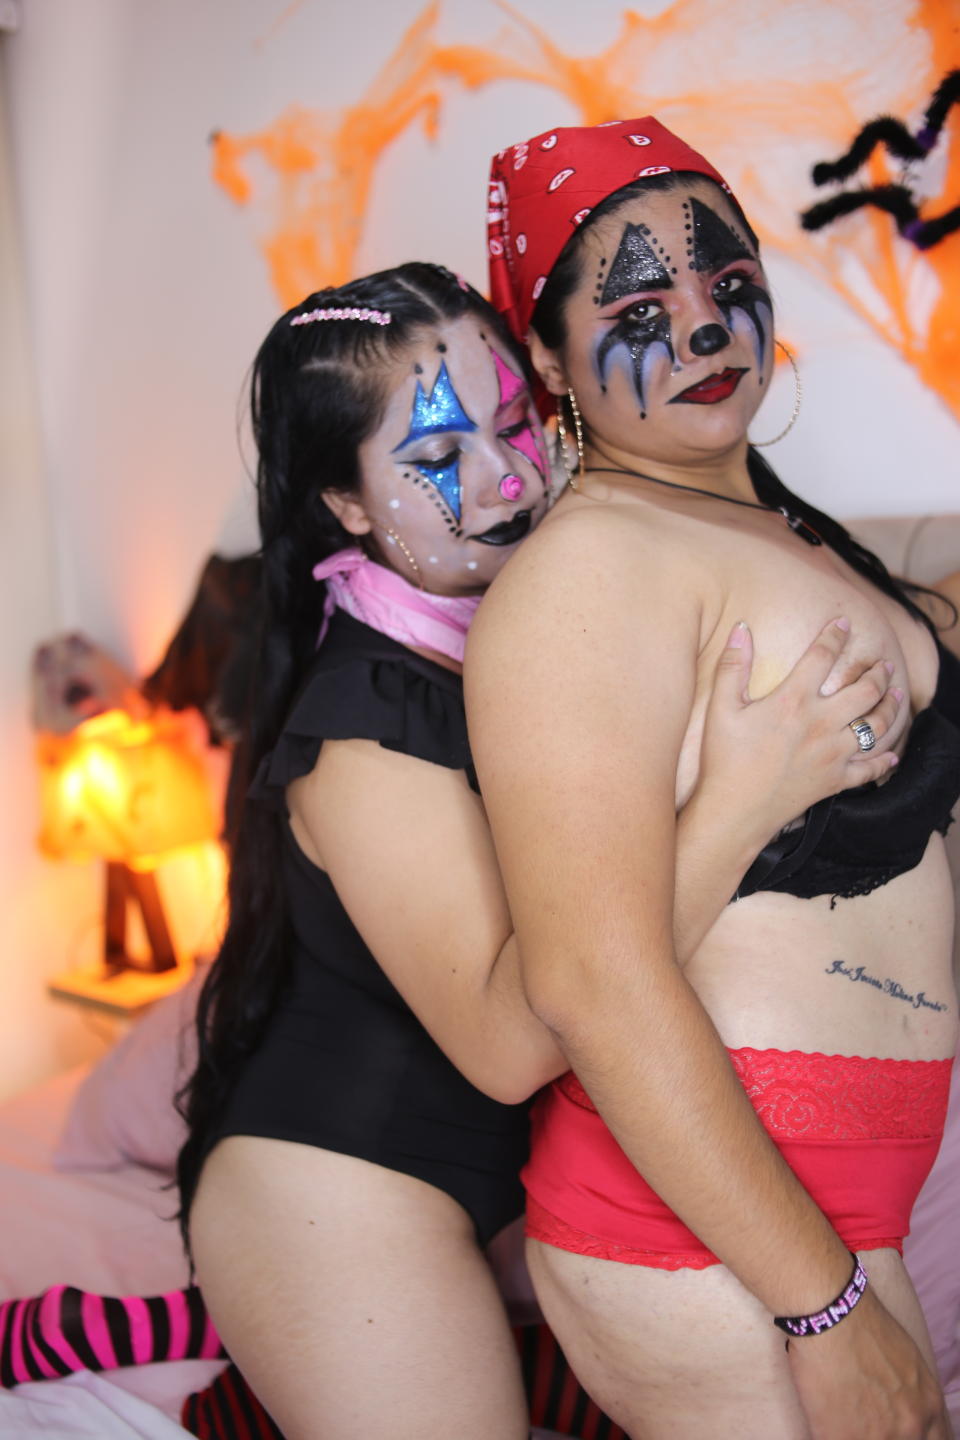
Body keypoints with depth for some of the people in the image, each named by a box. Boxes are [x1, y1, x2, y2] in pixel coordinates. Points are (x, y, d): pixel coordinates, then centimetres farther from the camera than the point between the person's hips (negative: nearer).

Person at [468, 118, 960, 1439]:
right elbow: (593, 979, -24)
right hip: (714, 1230, -8)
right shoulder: (588, 563, -18)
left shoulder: (788, 525, 10)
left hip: (838, 1194, 8)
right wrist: (822, 1301, -19)